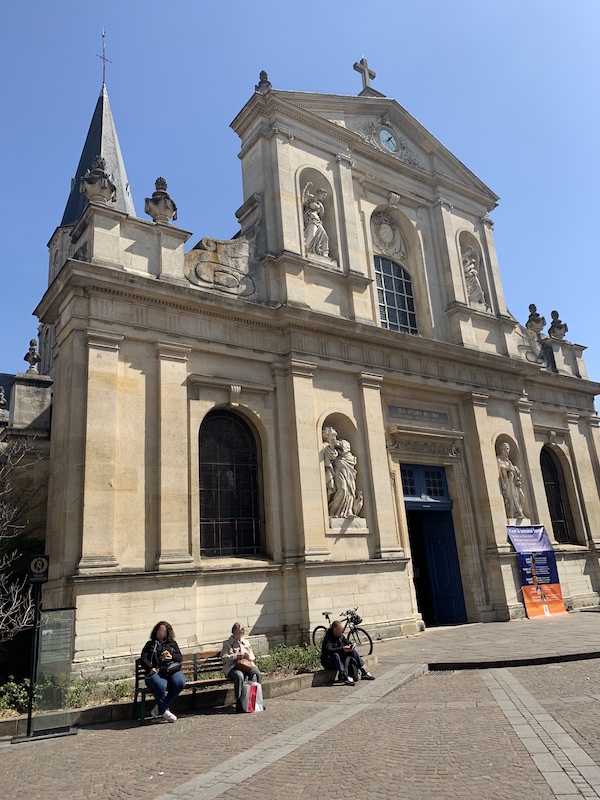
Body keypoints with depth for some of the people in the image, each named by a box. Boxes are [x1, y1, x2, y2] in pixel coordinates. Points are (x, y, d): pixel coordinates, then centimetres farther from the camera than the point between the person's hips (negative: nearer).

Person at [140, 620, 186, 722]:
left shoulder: (172, 643, 29)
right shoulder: (150, 644, 24)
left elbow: (180, 657, 20)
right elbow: (143, 658, 9)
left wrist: (172, 656, -3)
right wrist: (150, 668, -11)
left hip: (172, 670, 2)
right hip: (156, 672, -2)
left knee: (179, 682, -32)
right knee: (160, 685, -38)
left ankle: (160, 708, -15)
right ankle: (164, 711, -15)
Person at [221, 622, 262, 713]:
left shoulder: (246, 642, 21)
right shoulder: (227, 643, 9)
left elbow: (253, 657, 18)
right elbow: (224, 657, -4)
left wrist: (249, 656, -7)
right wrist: (236, 656, -16)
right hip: (232, 666, -3)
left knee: (256, 673, -29)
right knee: (239, 676, -38)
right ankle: (239, 702, -30)